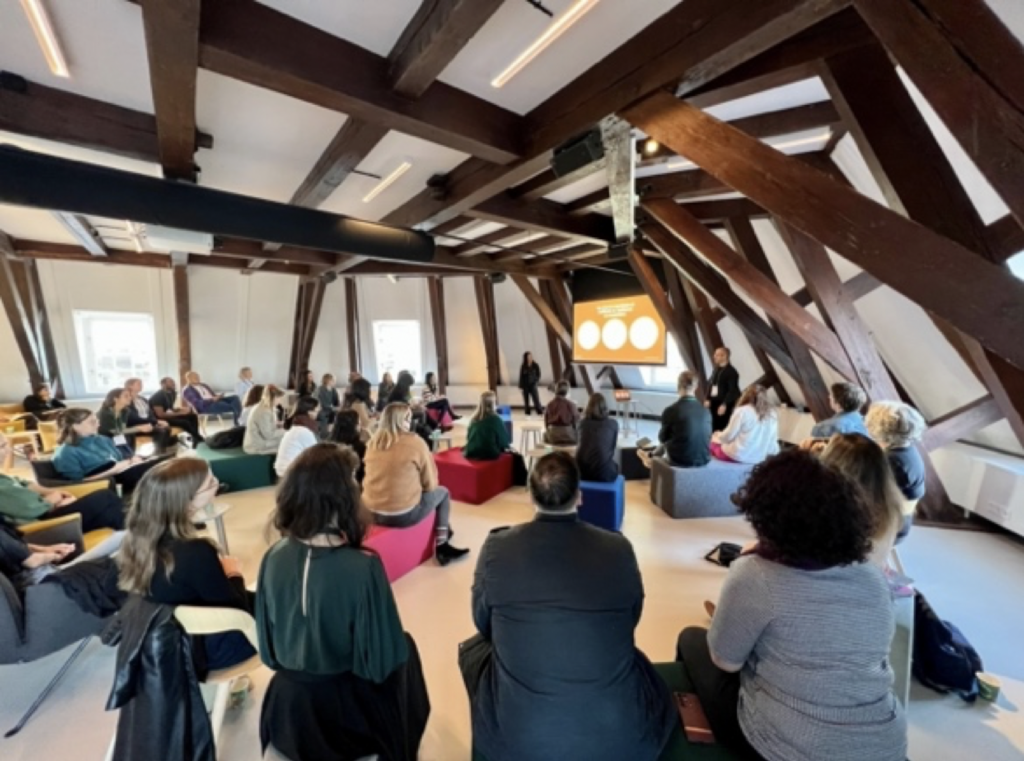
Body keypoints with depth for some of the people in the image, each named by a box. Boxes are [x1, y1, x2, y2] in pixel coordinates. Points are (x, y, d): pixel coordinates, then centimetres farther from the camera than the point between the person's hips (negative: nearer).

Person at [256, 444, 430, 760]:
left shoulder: (274, 558, -16)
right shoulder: (363, 568, -31)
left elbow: (268, 649, -1)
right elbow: (383, 661, -18)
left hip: (287, 710, 4)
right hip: (350, 713, -4)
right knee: (406, 647, 23)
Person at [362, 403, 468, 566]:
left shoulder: (372, 443, 4)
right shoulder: (415, 442, -12)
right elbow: (430, 484, -4)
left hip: (372, 513, 6)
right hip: (403, 515, -6)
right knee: (442, 492, 19)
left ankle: (441, 546, 33)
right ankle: (441, 546, 21)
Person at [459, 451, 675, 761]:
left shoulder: (497, 547, -15)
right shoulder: (619, 549, -13)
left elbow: (484, 624, 2)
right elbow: (630, 623, 6)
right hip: (619, 736, 2)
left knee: (474, 645, 26)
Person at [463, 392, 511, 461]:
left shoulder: (474, 419, 5)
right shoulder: (496, 419, -9)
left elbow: (468, 437, 14)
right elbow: (505, 439, -1)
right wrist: (506, 447, 19)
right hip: (489, 454, -6)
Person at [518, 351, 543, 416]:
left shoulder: (535, 366, -3)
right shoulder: (523, 367, -1)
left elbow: (538, 375, 2)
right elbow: (521, 376, 3)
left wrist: (535, 381, -12)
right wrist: (521, 386, 1)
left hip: (533, 385, -1)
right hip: (525, 386, 1)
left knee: (536, 399, -8)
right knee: (526, 400, 7)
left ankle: (540, 412, -6)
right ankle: (527, 413, 16)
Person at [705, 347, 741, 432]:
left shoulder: (731, 371, -11)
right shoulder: (716, 369, 11)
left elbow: (732, 390, -15)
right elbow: (710, 384, 13)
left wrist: (724, 404, -20)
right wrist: (708, 399, 2)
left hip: (726, 405, -7)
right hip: (714, 402, 7)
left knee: (723, 427, -4)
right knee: (714, 427, 10)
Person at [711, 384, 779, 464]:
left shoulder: (742, 411, -13)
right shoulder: (773, 414, 2)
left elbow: (729, 436, -7)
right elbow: (773, 439, 6)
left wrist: (718, 435, 14)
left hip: (737, 456, -5)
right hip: (759, 459, 5)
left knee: (714, 440, 22)